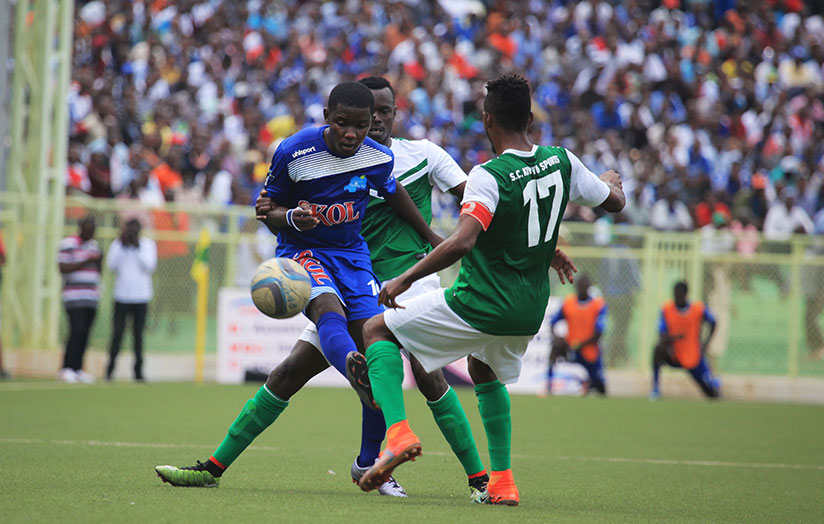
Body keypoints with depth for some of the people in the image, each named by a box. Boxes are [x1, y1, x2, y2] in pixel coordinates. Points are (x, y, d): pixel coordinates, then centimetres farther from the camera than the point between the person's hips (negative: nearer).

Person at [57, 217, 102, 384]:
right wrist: (86, 261, -15)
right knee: (77, 331, -16)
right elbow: (63, 268, -12)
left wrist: (99, 260, 3)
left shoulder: (93, 245, 18)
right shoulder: (69, 243, -5)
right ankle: (66, 369, -16)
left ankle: (77, 370, 4)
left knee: (85, 334, 2)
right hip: (74, 297, -7)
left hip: (91, 298, 7)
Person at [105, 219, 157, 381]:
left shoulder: (148, 244, 4)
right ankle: (109, 370, -2)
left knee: (138, 336, 1)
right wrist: (121, 244, -10)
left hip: (141, 297, 0)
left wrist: (138, 246, -12)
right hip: (121, 296, 0)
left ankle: (138, 371, 5)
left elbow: (150, 266, -8)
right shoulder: (117, 244, 6)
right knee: (117, 334, -5)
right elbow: (111, 265, -6)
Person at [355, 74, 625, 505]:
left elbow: (461, 243, -31)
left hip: (479, 305, -7)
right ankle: (502, 482, 26)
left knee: (377, 331, 9)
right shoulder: (561, 162, 0)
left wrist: (404, 279, -22)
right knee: (484, 371, 36)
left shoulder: (489, 176, -19)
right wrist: (612, 181, 40)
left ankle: (398, 433, -12)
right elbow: (614, 202, 16)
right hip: (530, 312, 7)